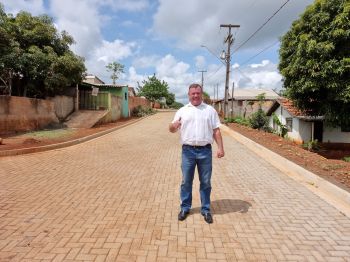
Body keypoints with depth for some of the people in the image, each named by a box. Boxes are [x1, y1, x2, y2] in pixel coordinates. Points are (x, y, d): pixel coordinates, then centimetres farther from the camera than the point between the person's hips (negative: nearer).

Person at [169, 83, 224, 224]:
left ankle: (205, 209, 24)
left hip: (205, 151, 0)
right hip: (188, 150, 0)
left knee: (205, 182, 9)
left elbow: (216, 131, 6)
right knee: (186, 181, 10)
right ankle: (185, 208, 26)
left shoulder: (210, 110, 7)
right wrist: (173, 125, -20)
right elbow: (172, 129, 4)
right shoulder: (182, 111, 6)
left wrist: (220, 147, -3)